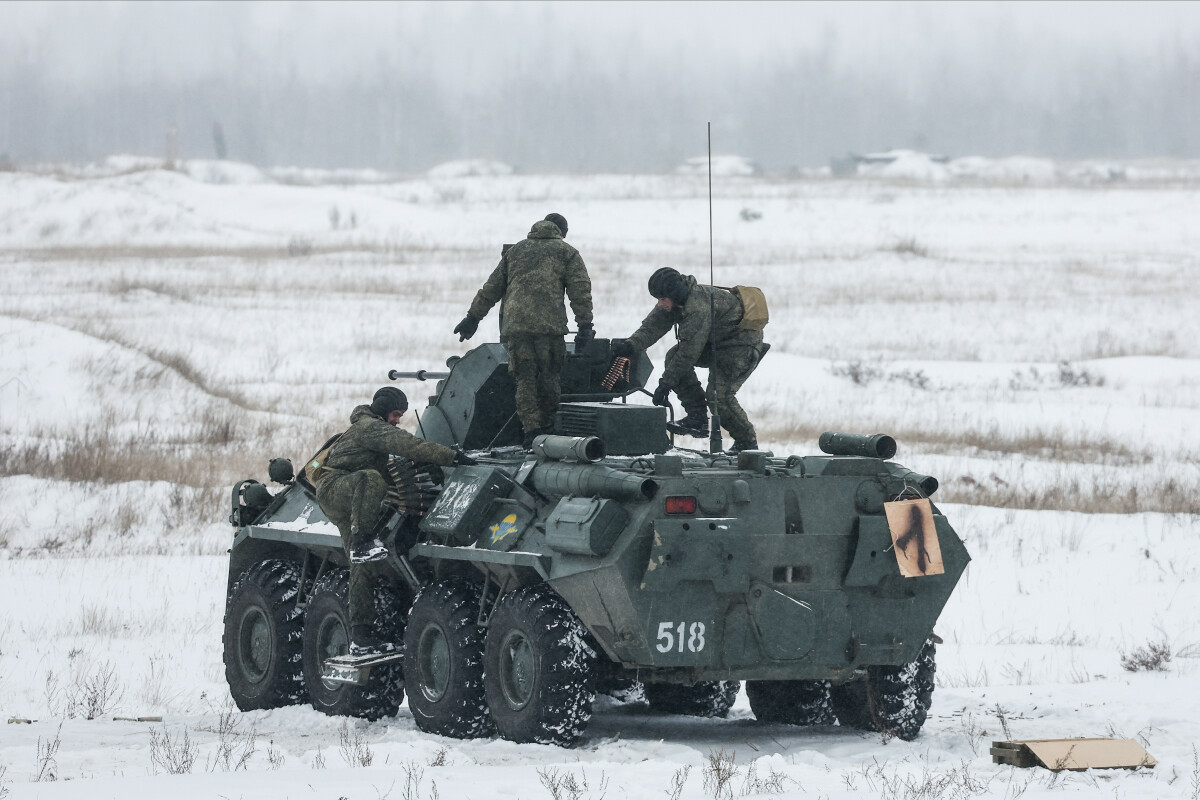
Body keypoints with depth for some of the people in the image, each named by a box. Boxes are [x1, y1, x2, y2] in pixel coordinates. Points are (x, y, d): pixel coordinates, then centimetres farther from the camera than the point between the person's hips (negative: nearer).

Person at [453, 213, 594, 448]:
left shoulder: (515, 251, 23)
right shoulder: (566, 253, 13)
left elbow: (491, 288, 24)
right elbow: (580, 291, 3)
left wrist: (473, 317, 29)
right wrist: (585, 325, 0)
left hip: (514, 325, 3)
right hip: (549, 326, -3)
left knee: (525, 380, 3)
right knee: (550, 377, 7)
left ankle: (531, 431, -5)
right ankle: (547, 428, 7)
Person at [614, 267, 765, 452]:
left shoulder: (698, 308, -32)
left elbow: (689, 352, -30)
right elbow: (653, 326, -6)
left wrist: (665, 384, -26)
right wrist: (631, 345, -25)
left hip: (742, 345, -10)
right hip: (716, 343, 10)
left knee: (719, 394, -21)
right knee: (674, 357, -4)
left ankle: (747, 443, -2)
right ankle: (697, 417, -2)